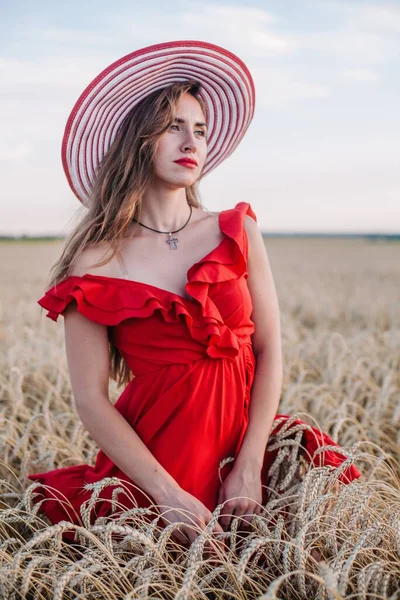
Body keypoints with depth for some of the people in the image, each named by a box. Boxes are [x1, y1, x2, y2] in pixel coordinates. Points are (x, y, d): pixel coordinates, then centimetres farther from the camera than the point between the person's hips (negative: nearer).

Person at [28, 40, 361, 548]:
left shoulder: (237, 232, 2)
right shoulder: (96, 262, -6)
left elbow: (269, 352, 1)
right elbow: (91, 400, -8)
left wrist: (248, 469, -9)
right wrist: (169, 495, -17)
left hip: (245, 439, 3)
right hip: (153, 455, -3)